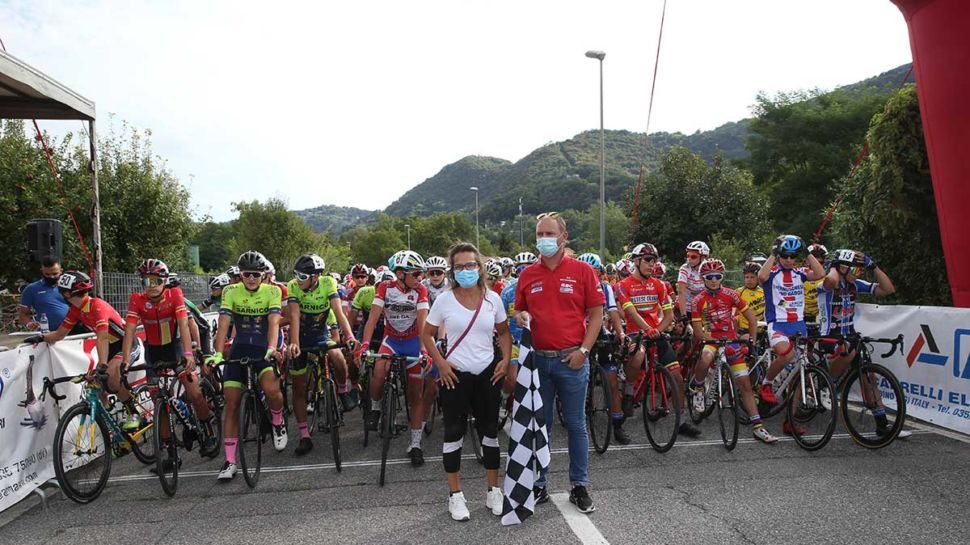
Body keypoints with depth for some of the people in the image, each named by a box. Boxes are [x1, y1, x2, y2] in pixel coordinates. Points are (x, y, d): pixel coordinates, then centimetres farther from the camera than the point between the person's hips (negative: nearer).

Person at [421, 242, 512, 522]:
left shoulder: (492, 298, 0)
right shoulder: (444, 300, -6)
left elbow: (504, 332, 11)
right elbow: (426, 334, 3)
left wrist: (505, 359, -3)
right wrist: (441, 363, -8)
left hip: (488, 372, 2)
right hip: (455, 374, -2)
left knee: (490, 430, 11)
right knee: (454, 431, 5)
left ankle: (493, 491, 26)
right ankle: (455, 495, 20)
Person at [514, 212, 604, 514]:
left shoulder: (581, 271, -1)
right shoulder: (527, 275, 7)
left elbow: (597, 313, -1)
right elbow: (518, 310, 15)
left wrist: (583, 349, -9)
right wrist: (520, 317, -8)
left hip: (572, 360, -2)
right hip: (538, 360, 3)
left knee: (576, 425, 7)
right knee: (539, 426, 11)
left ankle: (579, 486, 20)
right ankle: (538, 485, 23)